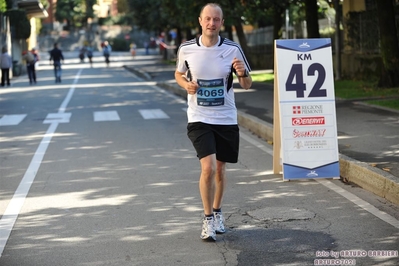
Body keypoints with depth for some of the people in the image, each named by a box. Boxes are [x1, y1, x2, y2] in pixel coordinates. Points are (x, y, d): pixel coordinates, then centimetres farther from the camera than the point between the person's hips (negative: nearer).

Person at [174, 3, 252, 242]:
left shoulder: (232, 49, -5)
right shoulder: (186, 49, -5)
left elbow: (247, 85, 2)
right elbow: (179, 74, 14)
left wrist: (242, 74, -20)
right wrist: (186, 85, -8)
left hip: (226, 119, 2)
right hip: (199, 119, -2)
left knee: (220, 169, 12)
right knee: (208, 168, -16)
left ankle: (217, 212, 36)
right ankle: (208, 219, 0)